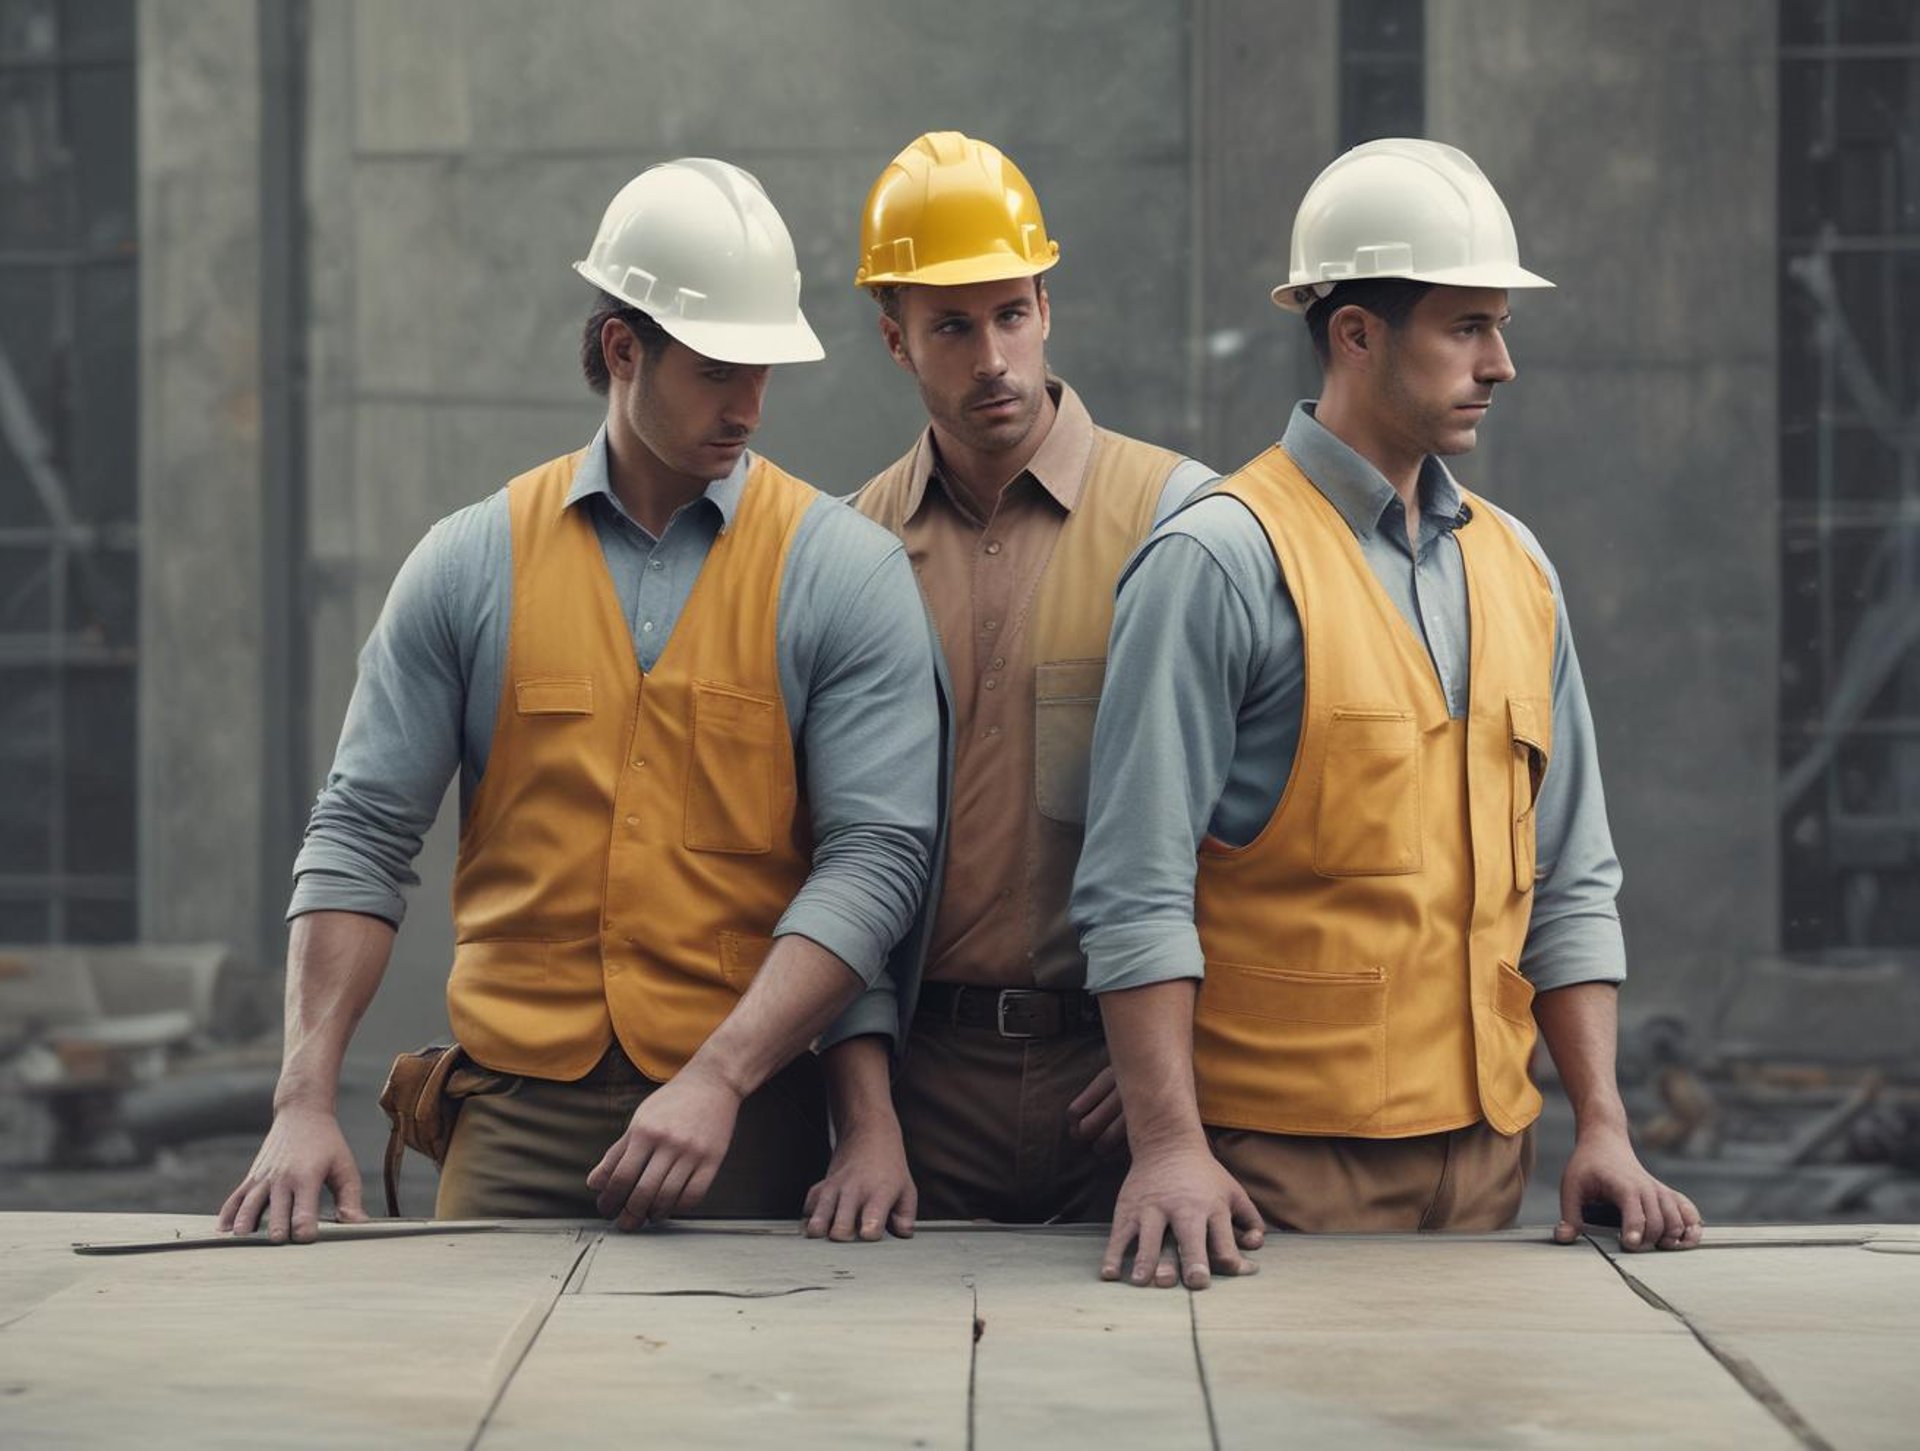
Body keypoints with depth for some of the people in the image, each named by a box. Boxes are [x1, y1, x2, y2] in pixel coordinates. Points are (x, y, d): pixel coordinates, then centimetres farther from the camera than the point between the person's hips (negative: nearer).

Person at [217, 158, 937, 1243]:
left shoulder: (846, 572, 0)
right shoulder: (473, 563, 6)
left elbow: (875, 857, -8)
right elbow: (362, 836, 6)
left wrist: (718, 1080, -19)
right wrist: (306, 1104, -4)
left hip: (745, 1124, -1)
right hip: (514, 1118, 1)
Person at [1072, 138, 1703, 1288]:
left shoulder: (1515, 567, 12)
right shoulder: (1222, 562, -9)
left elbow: (1572, 878, 14)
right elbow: (1139, 887, -13)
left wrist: (1604, 1127, 4)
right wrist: (1170, 1148, -20)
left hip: (1487, 1149, 6)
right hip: (1278, 1167, -6)